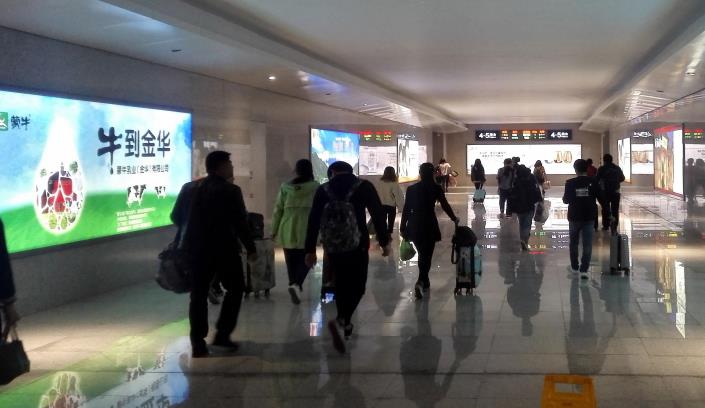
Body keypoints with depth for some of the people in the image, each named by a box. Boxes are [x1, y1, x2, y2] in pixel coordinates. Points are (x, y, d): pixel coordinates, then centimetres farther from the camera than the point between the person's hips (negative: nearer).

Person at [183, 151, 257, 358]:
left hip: (199, 249, 5)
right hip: (224, 249, -5)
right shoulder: (230, 191, -10)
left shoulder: (194, 189, 8)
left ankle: (198, 342, 4)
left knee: (199, 294, 8)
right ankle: (222, 334, 7)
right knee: (235, 288, 13)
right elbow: (240, 223, -12)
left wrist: (187, 245, 20)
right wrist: (251, 248, -5)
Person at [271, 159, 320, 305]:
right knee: (306, 259, 7)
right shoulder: (315, 187, -2)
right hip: (307, 230, -2)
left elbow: (277, 210, 6)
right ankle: (296, 284, -15)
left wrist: (274, 230, 15)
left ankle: (294, 284, 18)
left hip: (287, 230, 2)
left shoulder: (285, 187, 4)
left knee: (291, 261, 12)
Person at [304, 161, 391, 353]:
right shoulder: (364, 186, 0)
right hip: (357, 243, -2)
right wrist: (384, 241, 0)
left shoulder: (323, 190, 4)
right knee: (357, 286, 4)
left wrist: (310, 249, 5)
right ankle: (341, 321, -17)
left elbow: (313, 221, 2)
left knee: (341, 284, 18)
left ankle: (344, 323, 24)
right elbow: (378, 215, -5)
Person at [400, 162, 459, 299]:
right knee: (427, 255, 1)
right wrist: (454, 219, 17)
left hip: (414, 225, 3)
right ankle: (421, 282, -18)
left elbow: (406, 209, 1)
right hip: (429, 225, -3)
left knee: (422, 253, 20)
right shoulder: (436, 188, -5)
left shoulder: (411, 189, 0)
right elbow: (445, 206, 1)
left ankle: (424, 281, 29)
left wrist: (402, 227, 8)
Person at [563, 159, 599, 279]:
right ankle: (584, 269, -7)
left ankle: (574, 266, 26)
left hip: (574, 216, 0)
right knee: (587, 244, 1)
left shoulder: (570, 183, -10)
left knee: (573, 242, 17)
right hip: (589, 216, 0)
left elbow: (566, 200, -4)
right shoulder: (593, 182, -7)